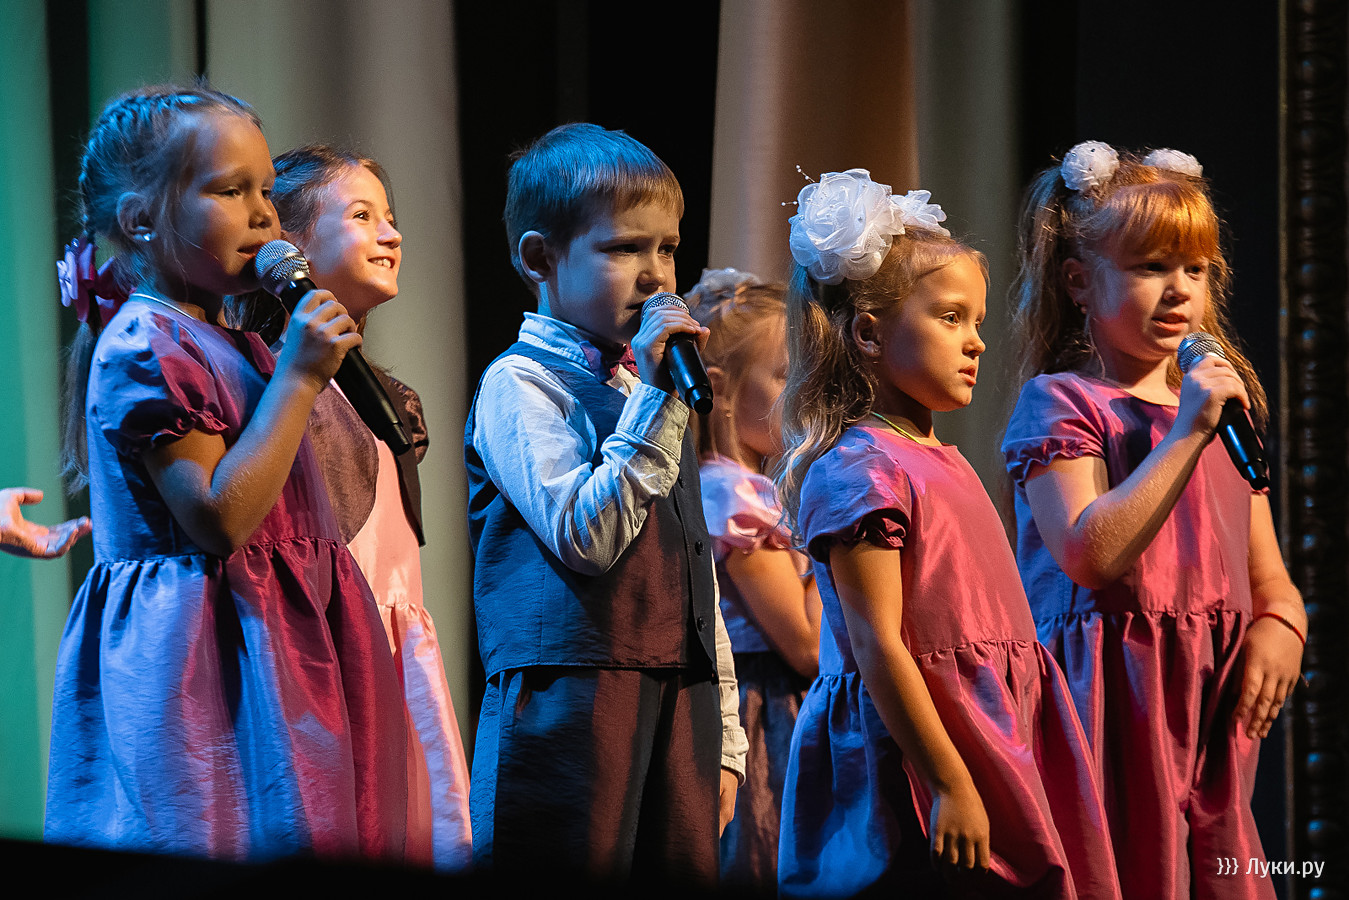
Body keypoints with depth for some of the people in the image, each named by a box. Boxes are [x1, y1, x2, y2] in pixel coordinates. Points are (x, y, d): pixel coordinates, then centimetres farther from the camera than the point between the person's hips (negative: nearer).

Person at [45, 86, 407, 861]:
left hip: (273, 644, 10)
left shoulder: (231, 343, 18)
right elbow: (218, 518, -20)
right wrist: (298, 376, -18)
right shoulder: (144, 345, -12)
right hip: (199, 656, -10)